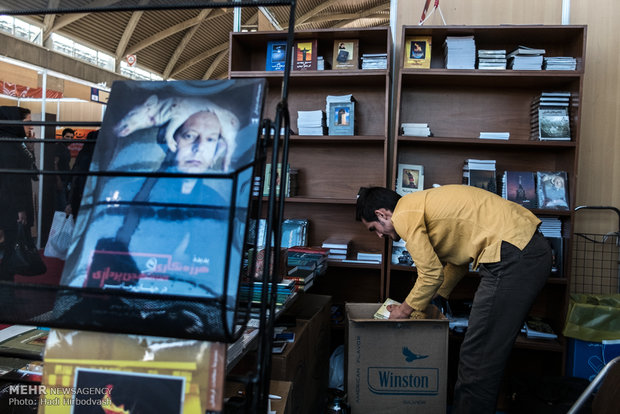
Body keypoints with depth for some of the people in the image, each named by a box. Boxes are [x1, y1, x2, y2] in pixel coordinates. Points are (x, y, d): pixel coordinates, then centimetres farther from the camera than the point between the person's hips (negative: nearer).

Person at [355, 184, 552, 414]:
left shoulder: (404, 216, -8)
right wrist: (432, 301, 25)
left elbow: (432, 274, -8)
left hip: (513, 255, -10)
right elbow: (457, 260, 26)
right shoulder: (420, 203, 22)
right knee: (491, 349, 18)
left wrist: (404, 310, 7)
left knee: (478, 357, -4)